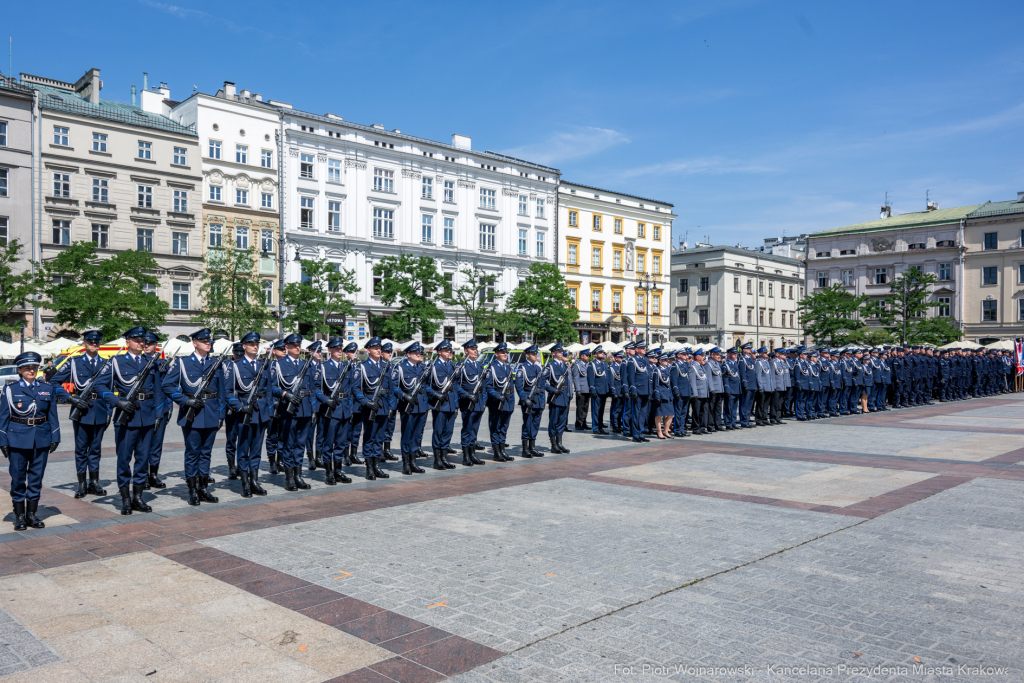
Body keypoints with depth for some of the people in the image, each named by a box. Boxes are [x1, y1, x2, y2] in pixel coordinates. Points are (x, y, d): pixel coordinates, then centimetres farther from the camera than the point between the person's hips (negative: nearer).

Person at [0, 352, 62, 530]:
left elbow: (52, 415, 8)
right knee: (18, 477, 4)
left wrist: (55, 437, 2)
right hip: (17, 439, -2)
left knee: (37, 477, 7)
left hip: (41, 440, 2)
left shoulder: (48, 388, 6)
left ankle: (32, 514, 18)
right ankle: (20, 516, 15)